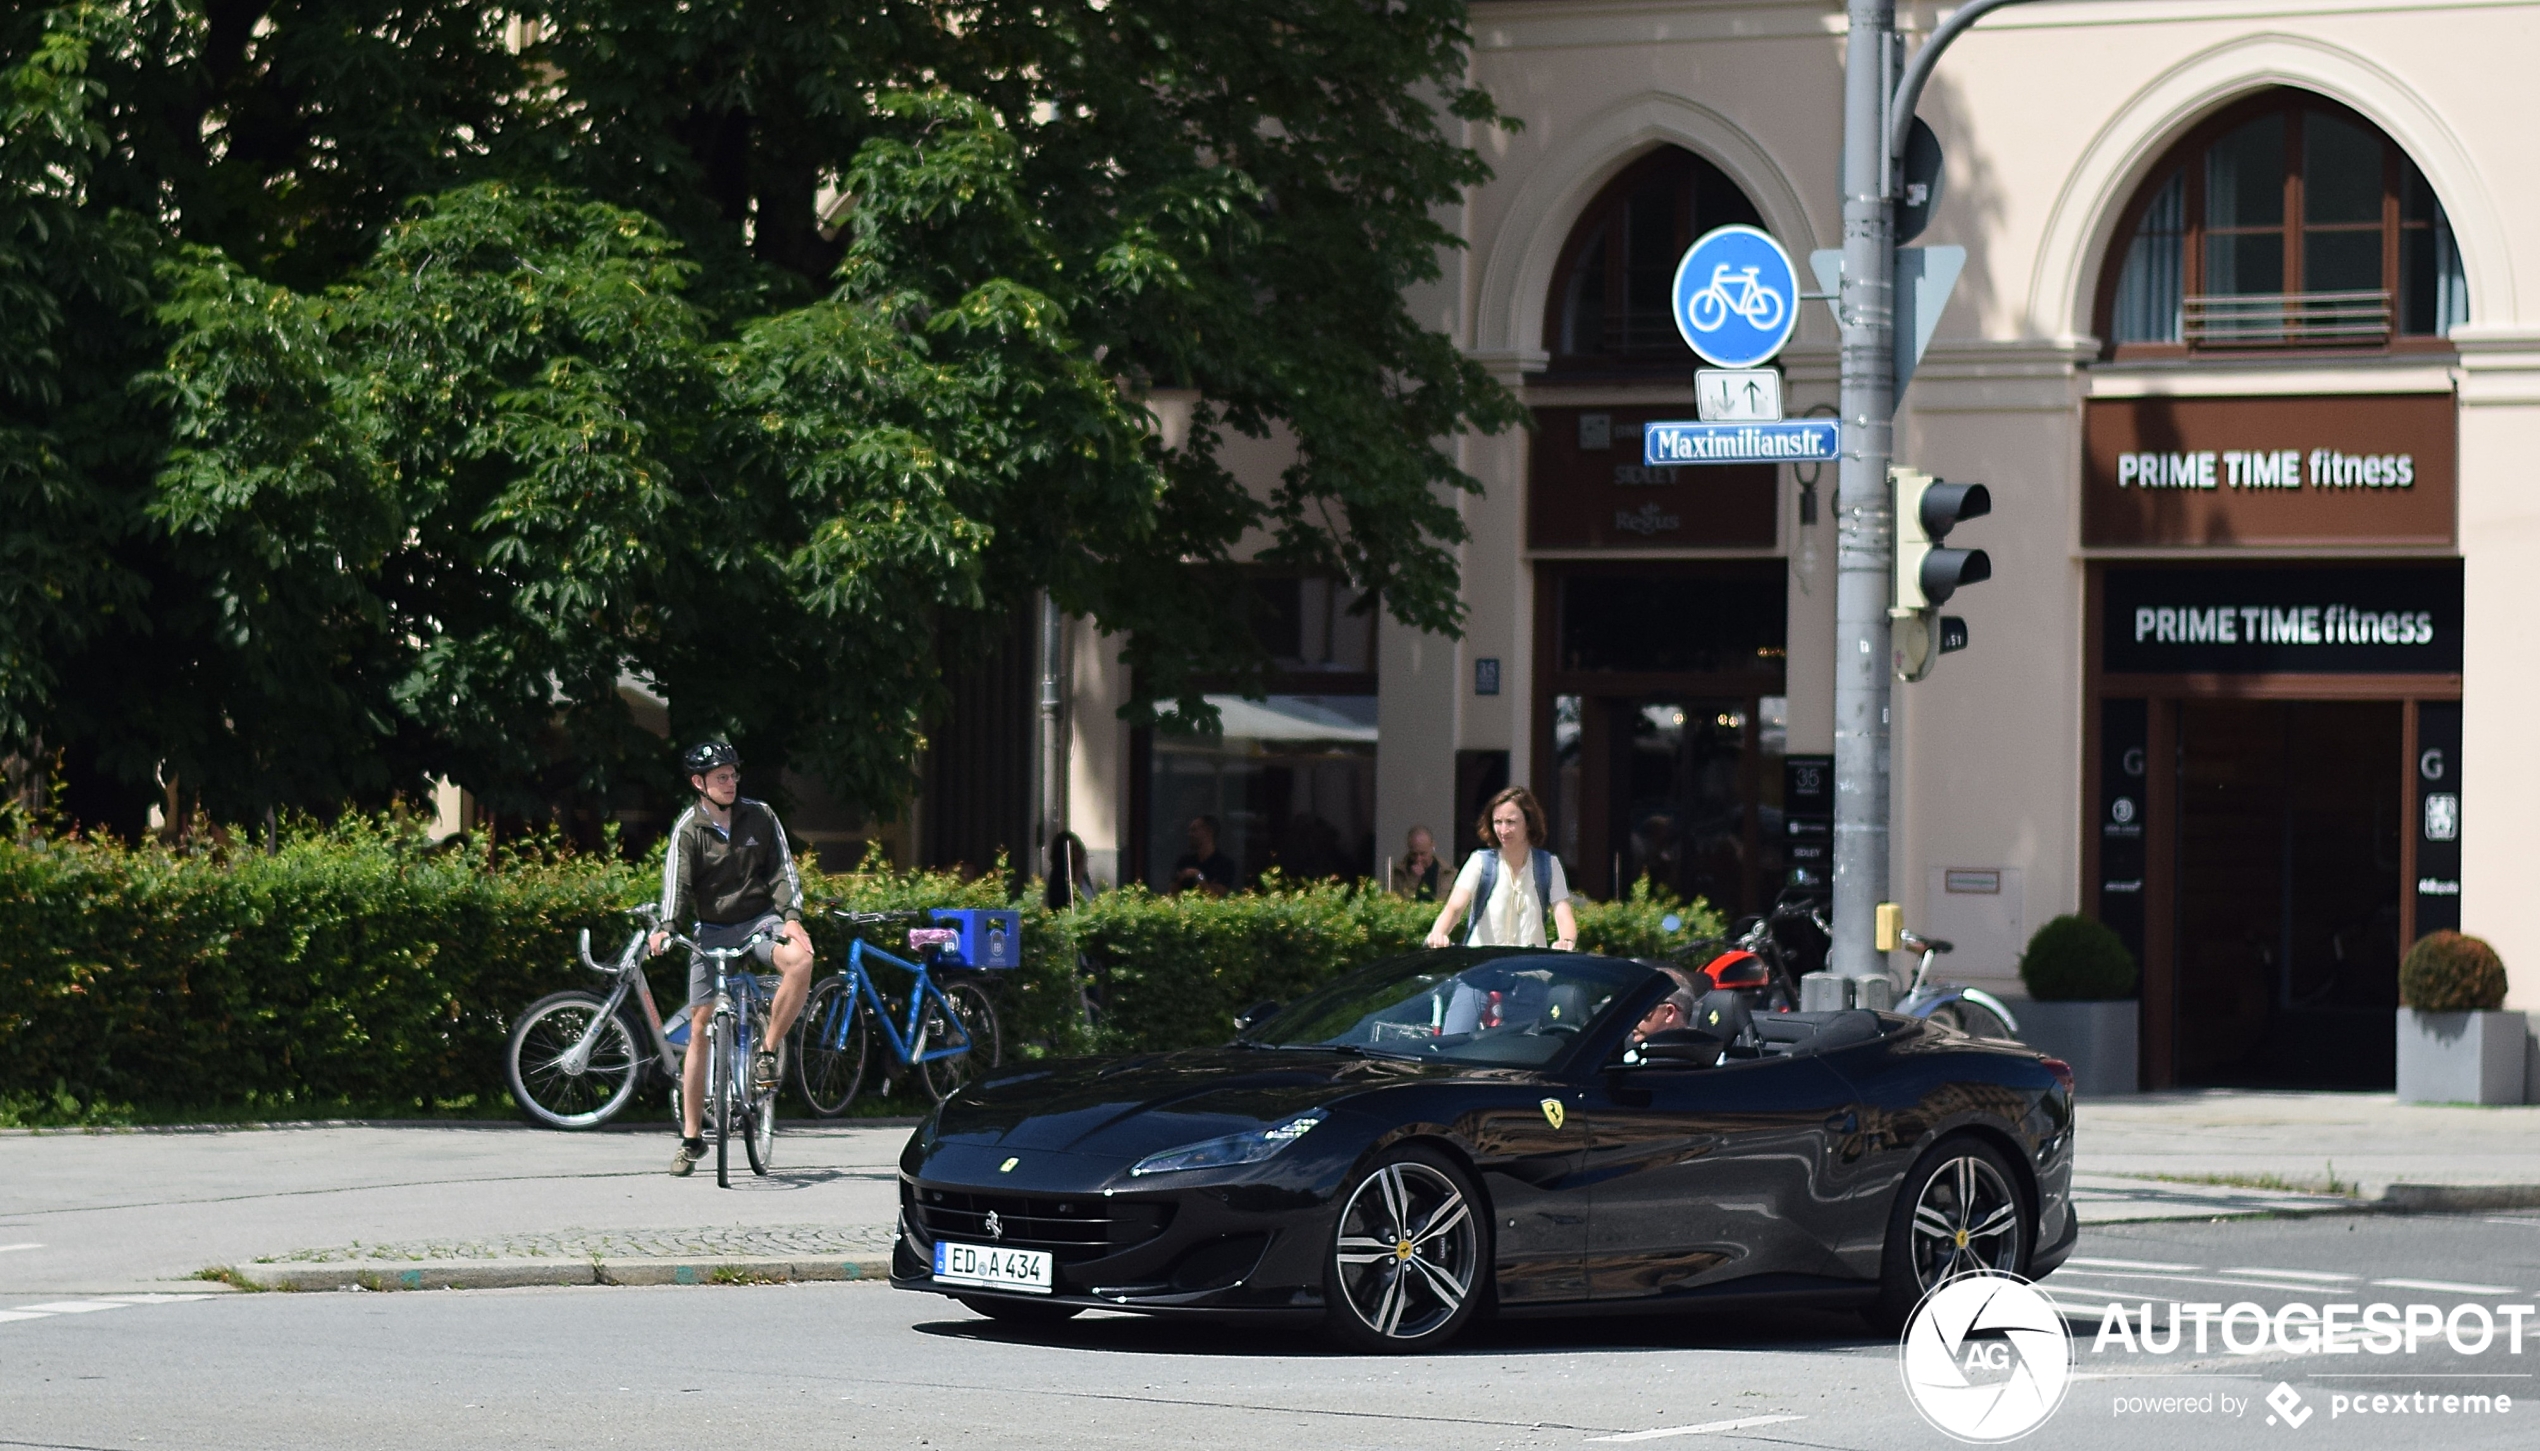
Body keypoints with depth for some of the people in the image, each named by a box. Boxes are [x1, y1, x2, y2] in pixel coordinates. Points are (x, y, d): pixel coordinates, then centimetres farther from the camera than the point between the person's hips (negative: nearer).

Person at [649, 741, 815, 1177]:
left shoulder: (760, 817, 1)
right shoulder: (688, 829, -2)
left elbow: (783, 870, 0)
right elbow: (677, 881, -13)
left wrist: (791, 916, -17)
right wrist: (666, 926, -31)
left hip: (760, 919, 0)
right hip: (711, 930, 0)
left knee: (799, 959, -35)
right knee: (699, 1028, -3)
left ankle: (768, 1051, -15)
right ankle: (692, 1137, 4)